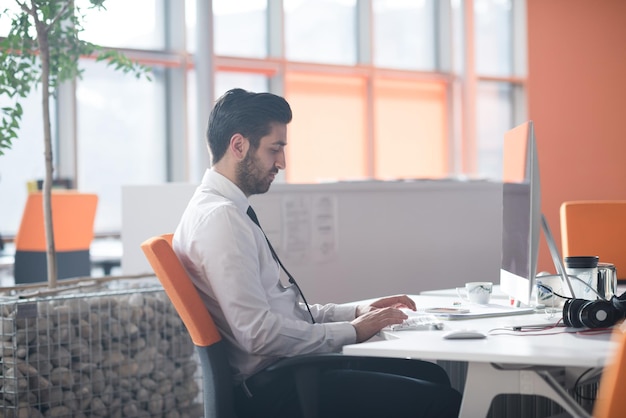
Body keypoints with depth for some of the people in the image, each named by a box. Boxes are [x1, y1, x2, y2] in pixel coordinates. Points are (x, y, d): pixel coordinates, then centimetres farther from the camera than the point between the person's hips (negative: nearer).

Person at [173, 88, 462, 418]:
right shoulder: (219, 217, -17)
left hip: (287, 369, 10)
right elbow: (258, 333, -24)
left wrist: (355, 312, 9)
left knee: (432, 375, 12)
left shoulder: (230, 210, 14)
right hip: (272, 391, -10)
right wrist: (351, 331, -13)